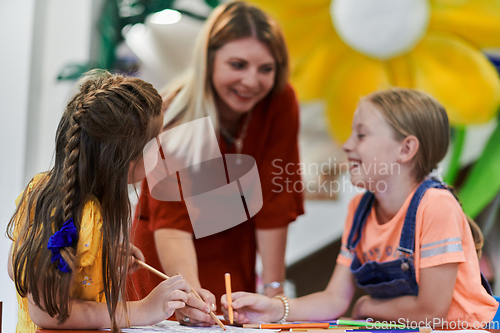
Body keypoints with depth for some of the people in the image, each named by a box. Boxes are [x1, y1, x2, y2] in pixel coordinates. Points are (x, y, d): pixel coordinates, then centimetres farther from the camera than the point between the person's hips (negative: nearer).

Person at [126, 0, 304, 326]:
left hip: (232, 259, 2)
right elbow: (171, 222, -32)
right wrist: (190, 291, -49)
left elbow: (274, 204, -14)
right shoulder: (175, 117, -24)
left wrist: (274, 290, -15)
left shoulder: (281, 103, -18)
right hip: (167, 264, -2)